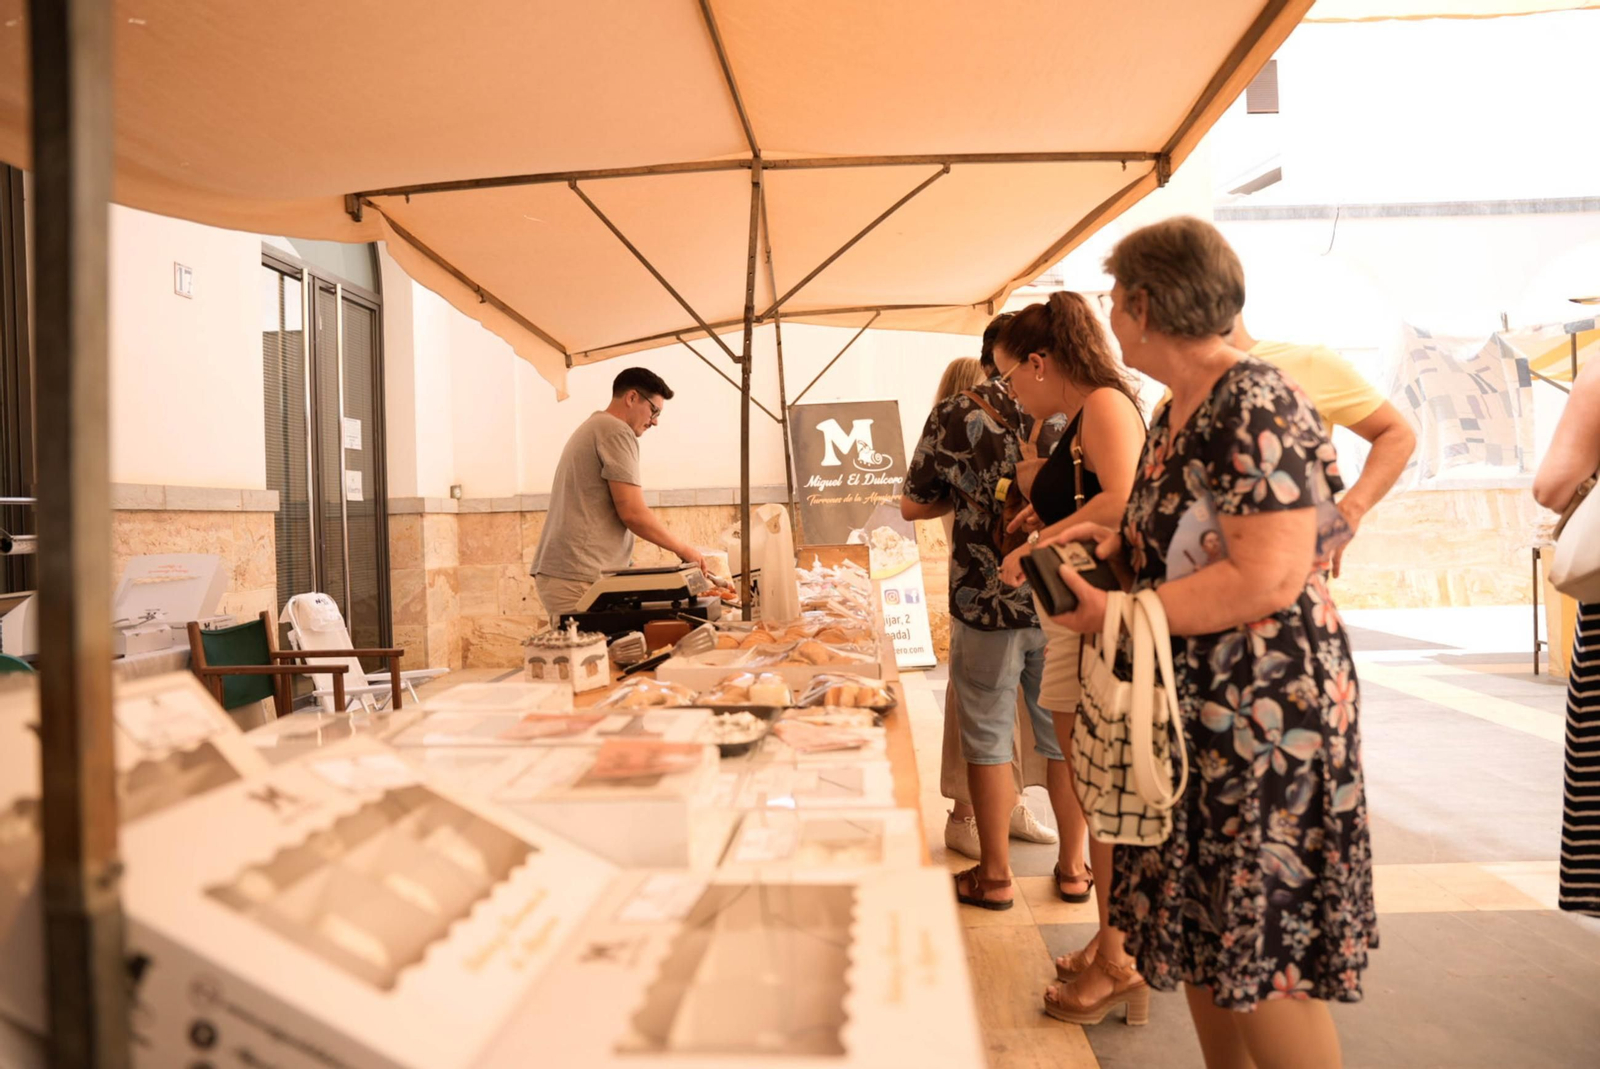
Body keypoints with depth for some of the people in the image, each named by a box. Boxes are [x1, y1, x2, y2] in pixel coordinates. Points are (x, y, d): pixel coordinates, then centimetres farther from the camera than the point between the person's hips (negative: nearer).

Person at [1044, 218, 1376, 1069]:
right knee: (1203, 938, 18)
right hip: (1190, 711, 9)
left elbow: (1268, 578, -26)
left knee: (1264, 963, 4)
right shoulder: (1176, 413, 11)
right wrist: (1109, 543, 4)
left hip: (1262, 717, -9)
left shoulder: (1255, 408, -17)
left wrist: (1117, 612, -20)